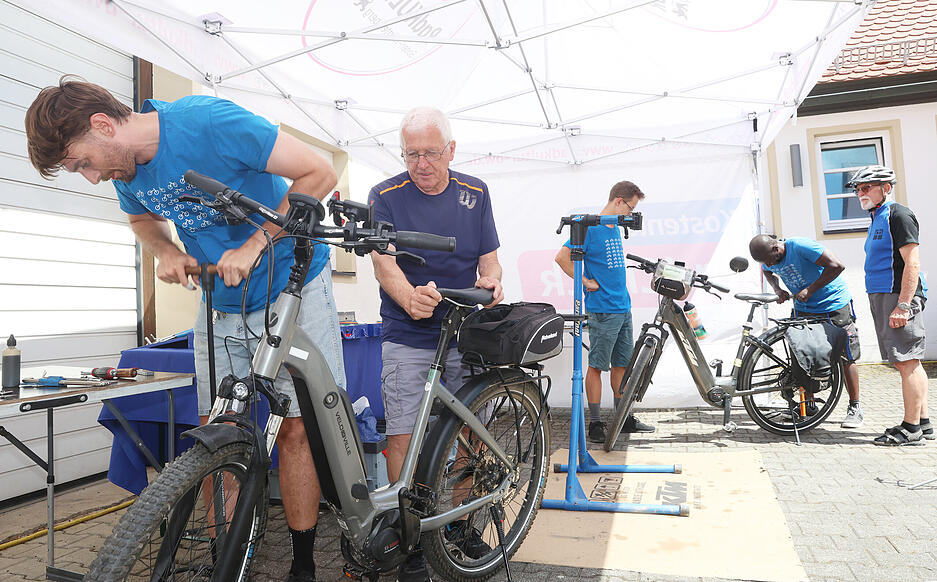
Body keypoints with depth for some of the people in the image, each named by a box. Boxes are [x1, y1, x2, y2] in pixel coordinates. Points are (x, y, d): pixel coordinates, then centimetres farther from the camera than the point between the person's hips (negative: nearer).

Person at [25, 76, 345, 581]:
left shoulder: (208, 122, -21)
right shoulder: (126, 174, -1)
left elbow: (319, 173, -19)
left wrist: (253, 245, -22)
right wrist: (167, 251, -1)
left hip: (293, 287, -5)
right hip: (221, 301, 6)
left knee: (297, 427, -5)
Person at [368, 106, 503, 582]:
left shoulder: (475, 193, 7)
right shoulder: (386, 195, -2)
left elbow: (488, 257, 7)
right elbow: (384, 263, -12)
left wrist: (491, 282, -17)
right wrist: (411, 298, -32)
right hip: (407, 337, -2)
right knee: (402, 437, -5)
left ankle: (462, 521, 31)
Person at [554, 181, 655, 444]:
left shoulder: (616, 229, 14)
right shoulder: (590, 228, -11)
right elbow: (561, 257, -16)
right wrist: (585, 281, -12)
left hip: (623, 307, 8)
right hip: (602, 310, -8)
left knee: (621, 364, 13)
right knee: (597, 366, 0)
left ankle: (624, 419, 24)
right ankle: (595, 424, 8)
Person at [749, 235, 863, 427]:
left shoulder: (800, 246, -27)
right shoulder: (769, 257, -6)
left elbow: (837, 266, -29)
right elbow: (767, 272, 18)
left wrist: (809, 290, -27)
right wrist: (777, 290, -1)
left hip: (834, 304, -6)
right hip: (804, 308, 6)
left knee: (847, 357, -1)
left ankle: (854, 408, 10)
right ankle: (809, 404, 16)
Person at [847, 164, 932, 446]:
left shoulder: (898, 215, -8)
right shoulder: (877, 219, 21)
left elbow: (912, 263, -16)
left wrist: (903, 305, -22)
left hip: (899, 296, -10)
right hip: (882, 296, 10)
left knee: (907, 362, -7)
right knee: (908, 363, 12)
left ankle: (911, 428, -3)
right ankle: (924, 422, 18)